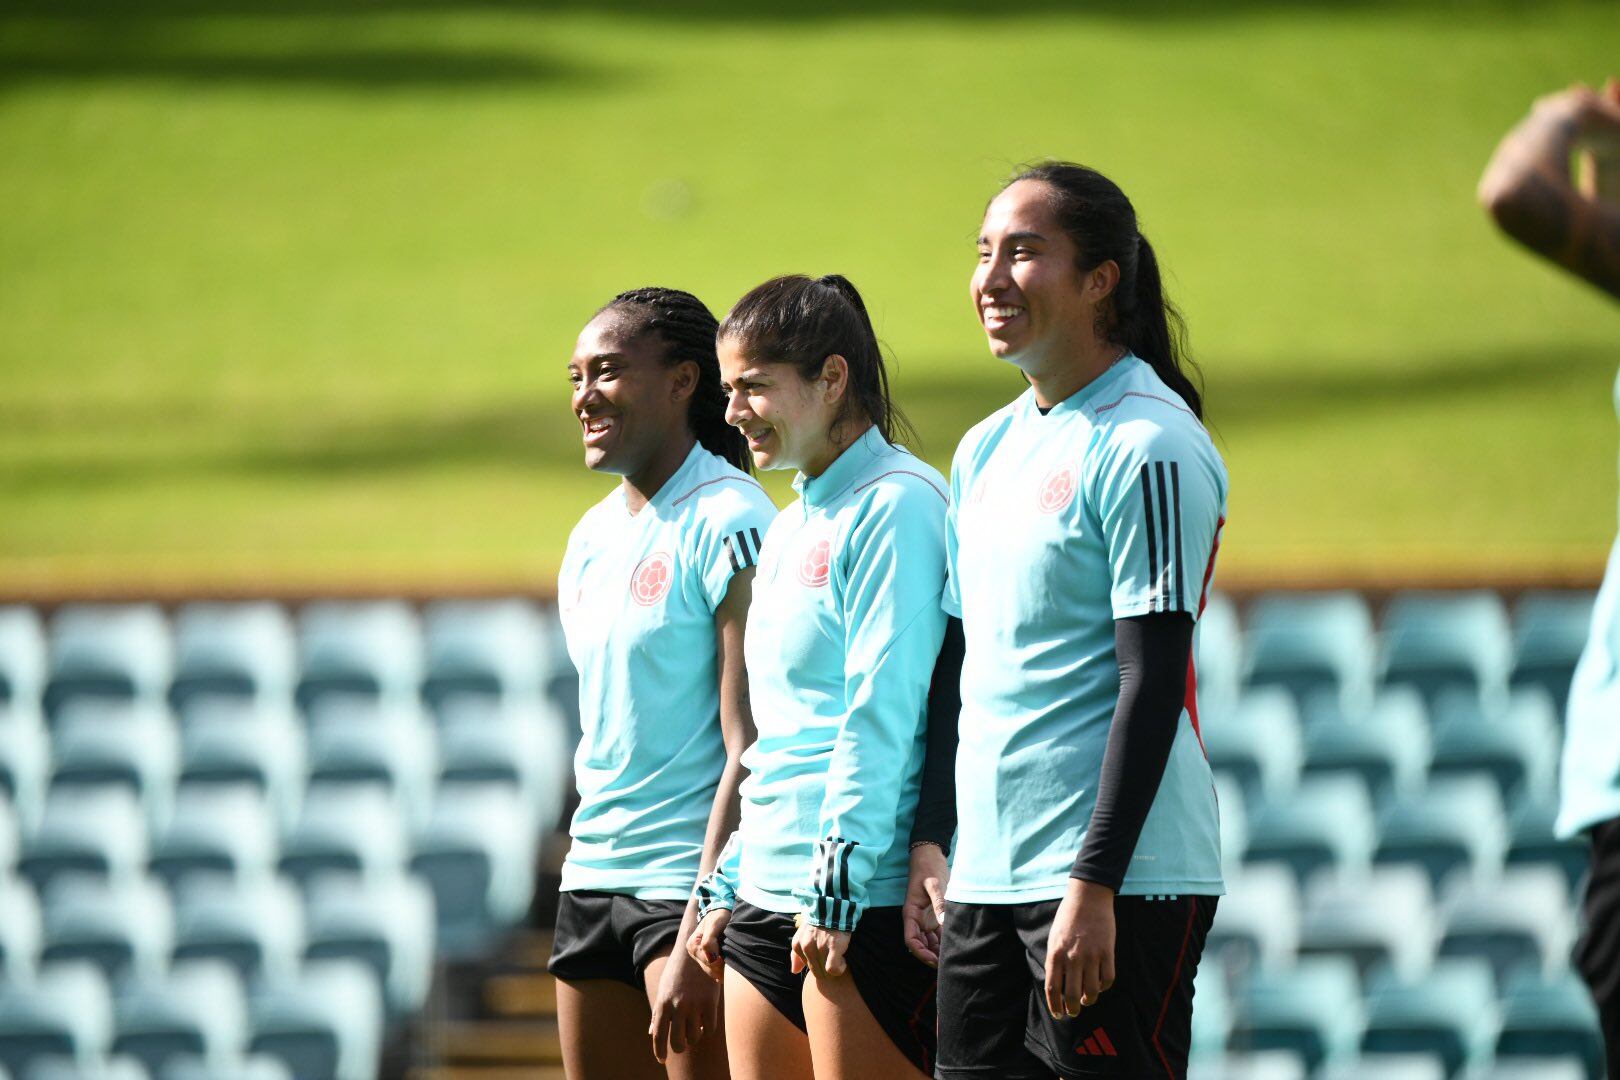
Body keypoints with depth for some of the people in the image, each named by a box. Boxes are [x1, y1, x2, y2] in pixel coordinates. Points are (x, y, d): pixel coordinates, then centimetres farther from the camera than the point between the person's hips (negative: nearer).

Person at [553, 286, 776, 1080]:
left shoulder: (727, 522, -12)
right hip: (592, 879, 8)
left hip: (692, 882, -8)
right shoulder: (593, 537, 14)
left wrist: (700, 934, -22)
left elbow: (750, 747, -17)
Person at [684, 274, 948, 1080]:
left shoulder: (896, 506, -8)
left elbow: (880, 716, -15)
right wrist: (727, 885, 19)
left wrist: (835, 889, -18)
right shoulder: (789, 528, 20)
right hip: (768, 894, 9)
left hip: (861, 896, -9)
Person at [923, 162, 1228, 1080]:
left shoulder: (1149, 445, -10)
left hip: (1122, 882, -8)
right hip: (985, 881, 8)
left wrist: (1095, 884, -19)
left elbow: (1152, 683, -15)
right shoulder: (989, 447, 15)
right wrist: (927, 840, 13)